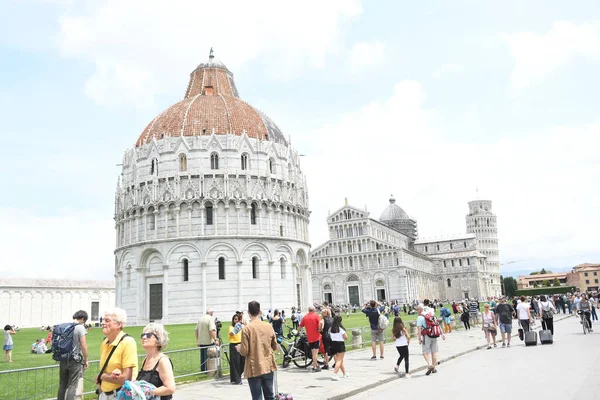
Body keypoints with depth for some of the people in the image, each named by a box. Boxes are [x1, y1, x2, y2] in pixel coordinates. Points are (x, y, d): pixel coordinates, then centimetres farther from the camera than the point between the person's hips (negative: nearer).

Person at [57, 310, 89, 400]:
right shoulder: (80, 327, -12)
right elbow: (83, 346, -14)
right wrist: (86, 360, -2)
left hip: (63, 360, 6)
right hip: (75, 360, -6)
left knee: (62, 385, 14)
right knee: (72, 386, -1)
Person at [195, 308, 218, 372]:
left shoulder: (200, 319, 10)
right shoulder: (210, 319, -12)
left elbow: (196, 331, 13)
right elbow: (212, 331, -23)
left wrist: (197, 340, 20)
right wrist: (215, 340, -23)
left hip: (201, 341, 7)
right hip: (209, 341, -7)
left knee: (202, 356, 13)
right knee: (208, 356, -1)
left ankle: (202, 370, 18)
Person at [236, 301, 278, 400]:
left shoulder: (247, 328, -13)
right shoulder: (268, 327, 1)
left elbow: (244, 352, -13)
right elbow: (275, 347, 10)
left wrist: (238, 348, 8)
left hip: (254, 369, -4)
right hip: (268, 367, 4)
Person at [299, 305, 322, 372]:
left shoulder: (305, 317, 6)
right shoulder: (316, 316, -4)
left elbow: (300, 326, 11)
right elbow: (320, 323, -21)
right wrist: (319, 329, -6)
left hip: (309, 337, 4)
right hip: (316, 337, -4)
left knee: (313, 352, 15)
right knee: (315, 352, -2)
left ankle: (316, 365, 26)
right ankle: (315, 367, -2)